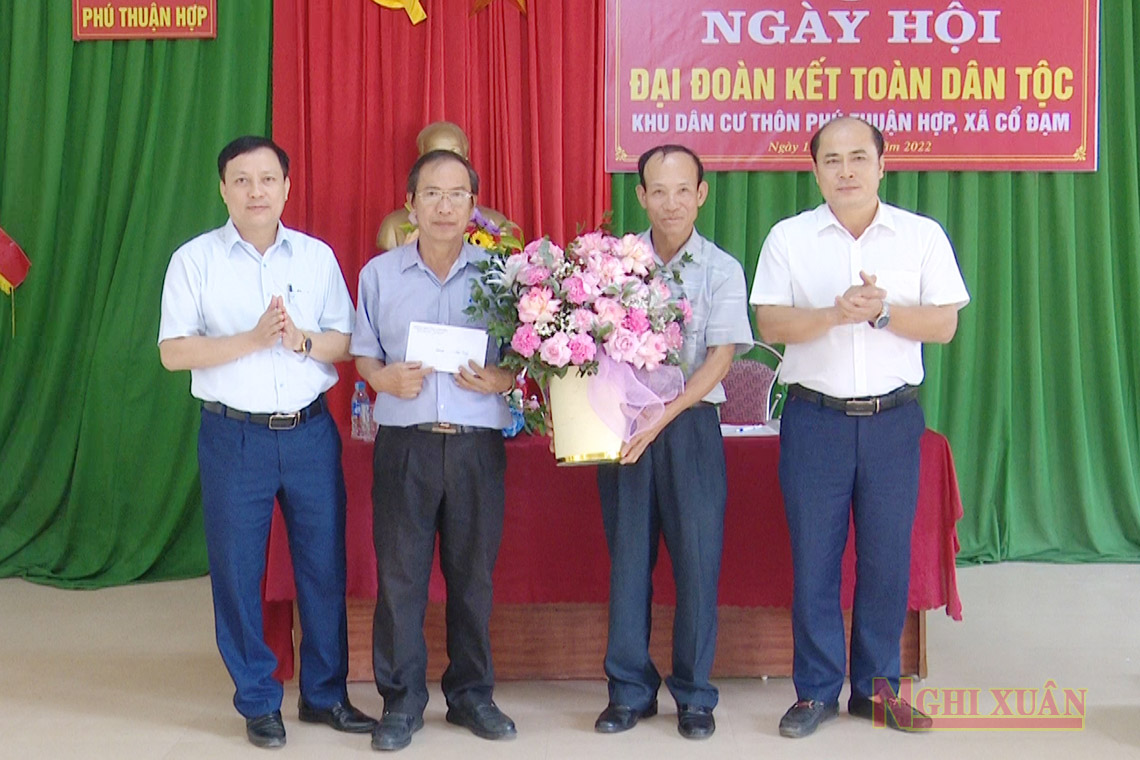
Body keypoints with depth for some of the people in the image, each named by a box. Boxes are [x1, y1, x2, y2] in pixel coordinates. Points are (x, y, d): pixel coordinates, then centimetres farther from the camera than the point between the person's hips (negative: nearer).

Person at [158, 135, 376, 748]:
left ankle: (325, 693, 23)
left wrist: (301, 340, -14)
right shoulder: (194, 259, 1)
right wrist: (253, 339, -16)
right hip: (234, 435, -1)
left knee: (324, 564, 6)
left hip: (311, 430, 2)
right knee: (237, 571, 5)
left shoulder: (317, 256, 7)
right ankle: (258, 702, 21)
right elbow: (173, 352, -6)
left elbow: (346, 343, 6)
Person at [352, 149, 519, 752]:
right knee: (399, 573, 2)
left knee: (473, 574, 7)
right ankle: (402, 701, 16)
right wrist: (385, 378, -10)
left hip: (478, 445, 0)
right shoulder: (380, 274, 8)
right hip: (404, 444, 0)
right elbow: (363, 356, 12)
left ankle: (471, 693, 23)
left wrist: (499, 379, -14)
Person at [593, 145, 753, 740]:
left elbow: (720, 358, -7)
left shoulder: (721, 269, 2)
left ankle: (694, 695, 16)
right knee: (627, 559, 7)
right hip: (623, 424, 1)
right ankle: (630, 690, 19)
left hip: (690, 424, -1)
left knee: (697, 559, 2)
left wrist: (664, 415, -18)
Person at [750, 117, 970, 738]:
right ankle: (816, 691, 15)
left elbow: (945, 324, 0)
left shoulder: (922, 236, 5)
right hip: (814, 417, 0)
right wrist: (835, 314, -19)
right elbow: (770, 324, -4)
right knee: (813, 556, 3)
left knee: (888, 557, 6)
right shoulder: (788, 238, 4)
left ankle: (877, 687, 21)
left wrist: (882, 312, -15)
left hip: (893, 418, 1)